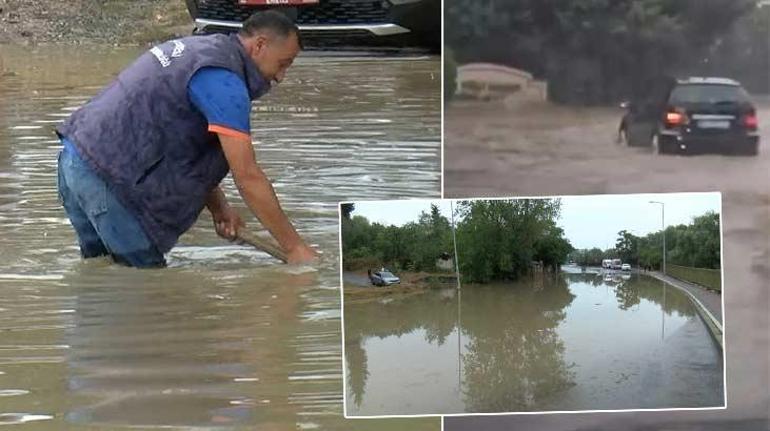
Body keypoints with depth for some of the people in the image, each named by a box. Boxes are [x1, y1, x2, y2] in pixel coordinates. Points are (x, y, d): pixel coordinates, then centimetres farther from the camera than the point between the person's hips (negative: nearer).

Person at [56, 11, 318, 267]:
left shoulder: (201, 49, 16)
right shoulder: (223, 79, -15)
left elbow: (189, 152, 19)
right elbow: (247, 176, -18)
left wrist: (218, 208, 9)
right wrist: (294, 247, -14)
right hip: (105, 175, -10)